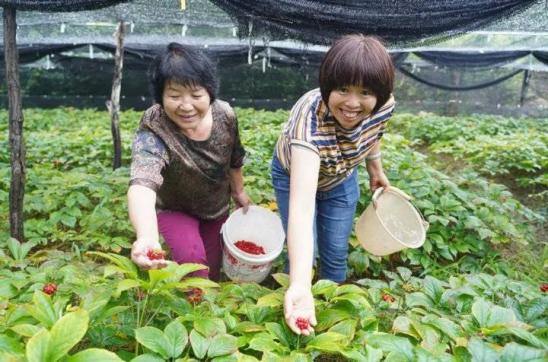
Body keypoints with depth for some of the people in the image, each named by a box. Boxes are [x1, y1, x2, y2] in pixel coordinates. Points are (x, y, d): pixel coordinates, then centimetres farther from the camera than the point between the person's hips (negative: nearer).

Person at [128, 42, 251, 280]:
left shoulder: (225, 114, -24)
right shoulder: (152, 134, -38)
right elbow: (142, 184, -57)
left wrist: (239, 191, 10)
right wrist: (146, 237, -74)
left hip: (217, 207, 4)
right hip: (173, 209, -4)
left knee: (212, 267, 17)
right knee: (192, 258, -27)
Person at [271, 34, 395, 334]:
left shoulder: (384, 106, -30)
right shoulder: (309, 120, -46)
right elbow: (302, 206, -56)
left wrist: (376, 169, 11)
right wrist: (299, 286, -65)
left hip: (341, 176, 4)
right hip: (296, 173, -3)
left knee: (337, 253, 12)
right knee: (304, 254, 0)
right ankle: (302, 312, 29)